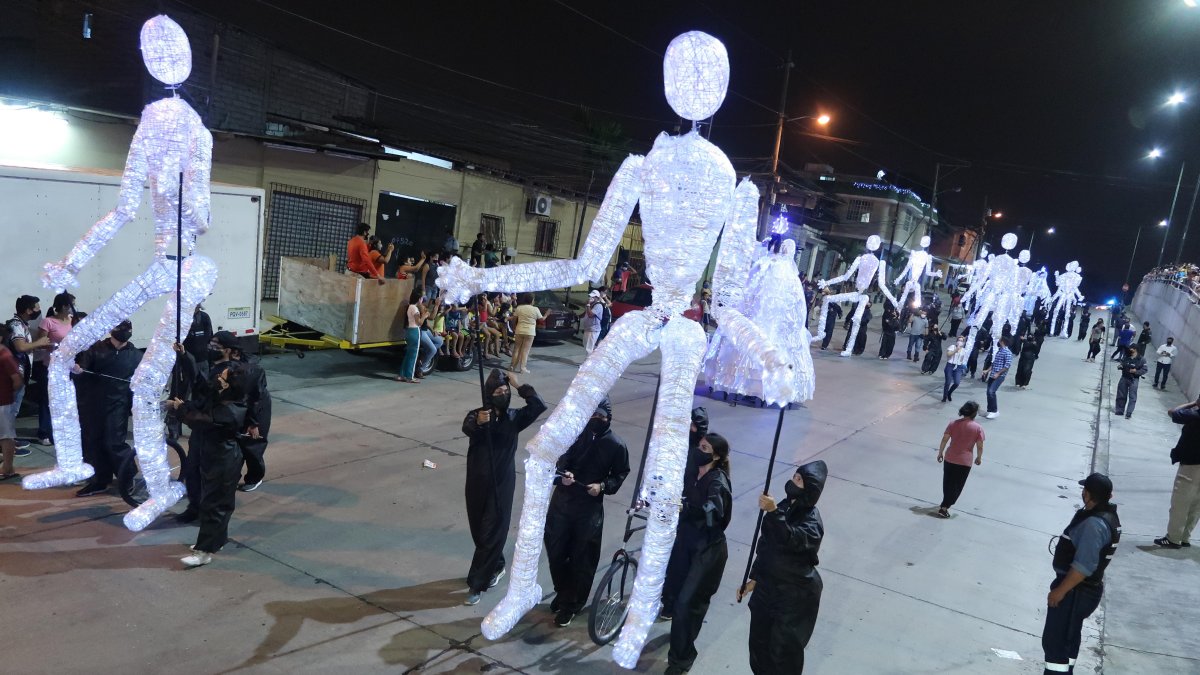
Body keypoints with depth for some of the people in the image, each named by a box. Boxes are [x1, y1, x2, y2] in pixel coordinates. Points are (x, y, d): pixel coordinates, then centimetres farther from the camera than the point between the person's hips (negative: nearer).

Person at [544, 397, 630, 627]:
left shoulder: (616, 445, -6)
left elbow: (620, 474, 4)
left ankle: (571, 604, 23)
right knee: (555, 551, 12)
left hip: (590, 507, -2)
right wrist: (562, 474, -28)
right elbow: (557, 461, -6)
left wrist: (603, 486, -14)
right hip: (561, 501, 2)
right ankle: (562, 592, 37)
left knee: (582, 559, 6)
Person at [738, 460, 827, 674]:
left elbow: (790, 540, -43)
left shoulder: (812, 522, -22)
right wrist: (754, 578, 13)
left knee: (784, 649, 5)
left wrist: (773, 512, -56)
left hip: (796, 595, -7)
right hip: (768, 586, 7)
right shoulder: (785, 507, -1)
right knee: (759, 641, 21)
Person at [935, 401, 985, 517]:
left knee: (947, 483, 21)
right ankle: (944, 508, 7)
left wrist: (940, 453, 9)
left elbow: (944, 440, -4)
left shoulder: (953, 424, -5)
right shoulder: (978, 428, -10)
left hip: (949, 458, 2)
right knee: (957, 486, 11)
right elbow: (980, 446, -7)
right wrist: (979, 458, 11)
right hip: (965, 462, -2)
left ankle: (946, 503, 37)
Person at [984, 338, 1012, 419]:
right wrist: (987, 370, 13)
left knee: (991, 391, -18)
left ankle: (995, 411, -8)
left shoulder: (1007, 352, -10)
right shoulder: (998, 351, 18)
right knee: (989, 392, 6)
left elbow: (1007, 365, -17)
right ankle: (990, 411, 14)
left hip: (999, 376, -9)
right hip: (992, 375, 9)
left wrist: (998, 373, -19)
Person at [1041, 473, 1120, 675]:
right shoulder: (1108, 516, 6)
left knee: (1054, 641, -7)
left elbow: (1084, 566, -29)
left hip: (1076, 591, -10)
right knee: (1068, 637, 22)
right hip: (1087, 588, 10)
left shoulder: (1094, 524, -26)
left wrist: (1060, 591, -23)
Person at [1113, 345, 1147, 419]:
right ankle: (1120, 410, 25)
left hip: (1133, 380, -5)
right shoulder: (1126, 357, 2)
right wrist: (1120, 366, -5)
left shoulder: (1141, 359, -9)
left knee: (1132, 397, -5)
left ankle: (1129, 413, -3)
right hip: (1124, 378, 5)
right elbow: (1122, 364, 17)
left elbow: (1145, 369, -9)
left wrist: (1136, 371, -23)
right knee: (1121, 395, 12)